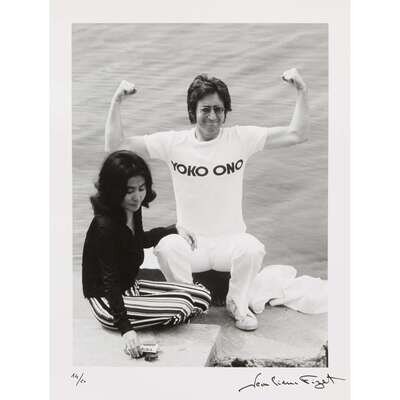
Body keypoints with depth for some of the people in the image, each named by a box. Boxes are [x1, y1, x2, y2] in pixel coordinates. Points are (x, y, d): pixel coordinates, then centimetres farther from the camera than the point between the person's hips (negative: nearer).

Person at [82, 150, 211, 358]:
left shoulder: (133, 211, -1)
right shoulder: (105, 226, -27)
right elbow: (109, 281, -28)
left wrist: (175, 230, 29)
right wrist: (126, 329, -33)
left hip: (131, 286, 9)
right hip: (106, 301, -9)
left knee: (202, 296, 3)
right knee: (182, 309, -22)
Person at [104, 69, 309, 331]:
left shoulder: (241, 139, -2)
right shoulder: (174, 143, -2)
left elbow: (297, 134, -5)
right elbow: (115, 146, -4)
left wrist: (302, 92, -16)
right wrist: (117, 101, -13)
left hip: (230, 240, 0)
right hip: (190, 241, 0)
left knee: (253, 249, -32)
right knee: (167, 248, -32)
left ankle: (238, 304, 0)